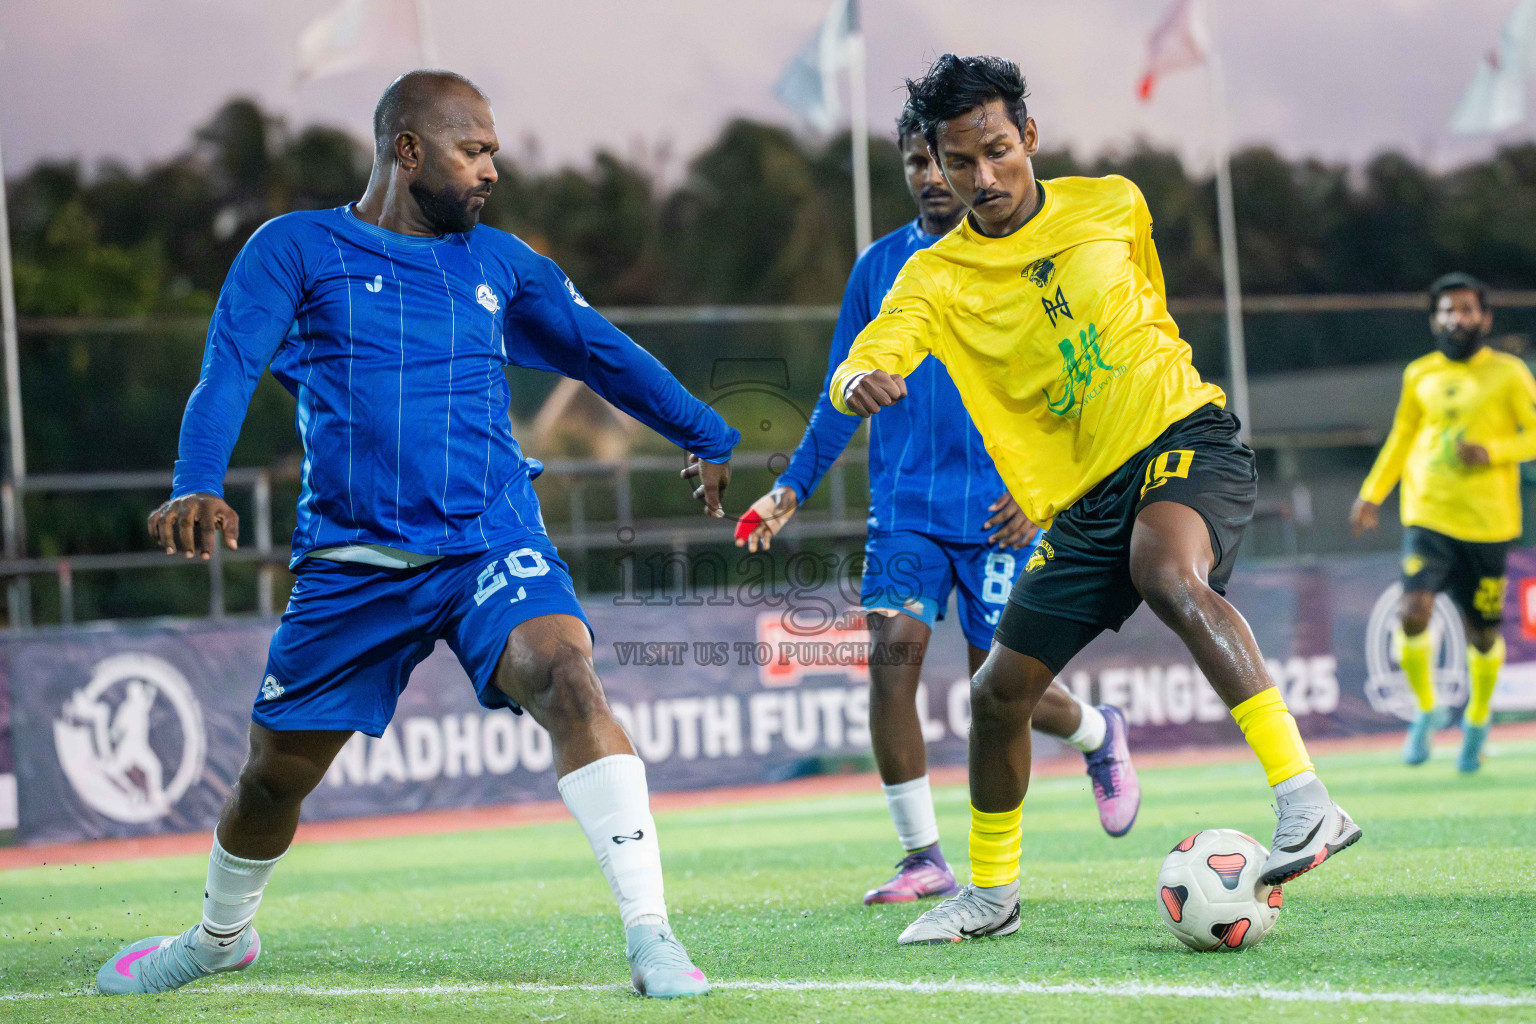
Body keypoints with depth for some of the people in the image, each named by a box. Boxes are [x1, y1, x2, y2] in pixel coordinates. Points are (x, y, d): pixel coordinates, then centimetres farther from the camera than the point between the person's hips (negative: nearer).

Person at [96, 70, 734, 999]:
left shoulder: (500, 263, 12)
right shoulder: (296, 249, 1)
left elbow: (605, 353, 23)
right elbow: (229, 368, -11)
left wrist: (707, 436, 26)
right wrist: (199, 487, -27)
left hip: (491, 541, 1)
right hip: (351, 563, 0)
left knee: (568, 679, -28)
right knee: (276, 773, 10)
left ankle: (651, 934, -29)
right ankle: (222, 934, 41)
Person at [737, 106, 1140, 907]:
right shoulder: (880, 268, 8)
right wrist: (792, 488, 10)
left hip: (998, 508, -3)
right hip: (904, 505, 3)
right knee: (894, 648, -15)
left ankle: (1099, 735, 34)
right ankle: (923, 860, -7)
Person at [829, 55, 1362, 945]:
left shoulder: (1114, 205, 2)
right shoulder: (936, 278, -1)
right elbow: (860, 366, -19)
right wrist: (863, 382, -41)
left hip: (1186, 436, -4)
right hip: (1083, 500, 4)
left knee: (1168, 574, -36)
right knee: (1000, 691, 4)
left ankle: (1306, 804, -45)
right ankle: (991, 895, 29)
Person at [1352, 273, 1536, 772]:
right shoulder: (1419, 375, 9)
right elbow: (1401, 437, 22)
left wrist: (1492, 452, -17)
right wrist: (1372, 494, 15)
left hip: (1487, 525, -2)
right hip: (1427, 519, 2)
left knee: (1483, 635, 6)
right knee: (1412, 613, -19)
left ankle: (1478, 719, 33)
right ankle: (1425, 711, 4)